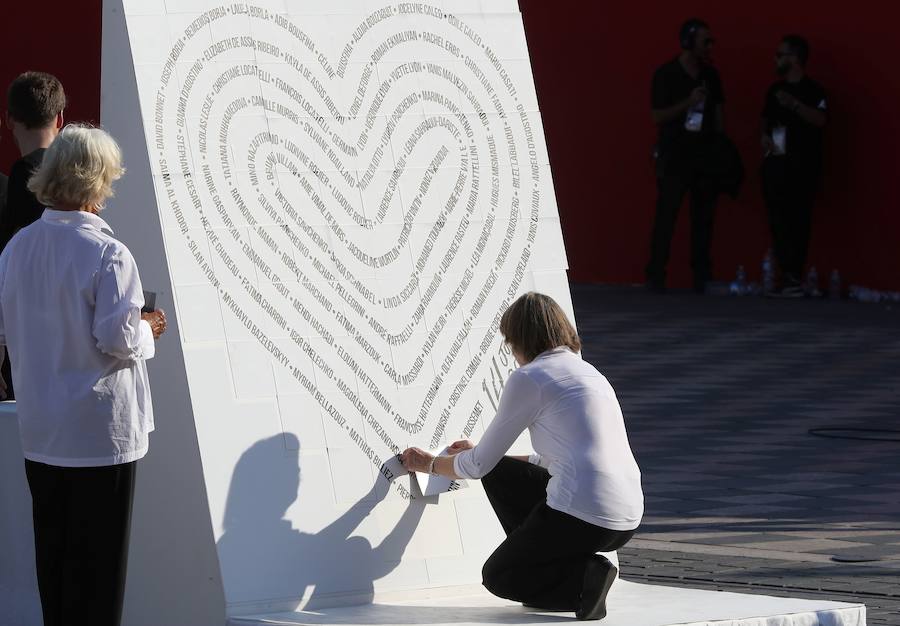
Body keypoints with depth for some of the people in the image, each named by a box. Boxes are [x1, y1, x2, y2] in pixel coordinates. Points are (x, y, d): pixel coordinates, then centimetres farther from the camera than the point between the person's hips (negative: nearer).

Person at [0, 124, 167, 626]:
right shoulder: (107, 253, -18)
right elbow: (117, 339, -22)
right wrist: (147, 330, -2)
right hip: (100, 429, -6)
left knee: (53, 551, 16)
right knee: (99, 557, 4)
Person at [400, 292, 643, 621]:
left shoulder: (527, 378, -3)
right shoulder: (587, 372, 22)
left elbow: (480, 465, 5)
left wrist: (430, 464, 26)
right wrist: (478, 456, 43)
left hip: (582, 515, -8)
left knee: (498, 578, 15)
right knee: (501, 475, 24)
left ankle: (584, 579, -9)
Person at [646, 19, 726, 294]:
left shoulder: (710, 75, 10)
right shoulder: (666, 74, -3)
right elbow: (658, 117, -6)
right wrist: (688, 102, -17)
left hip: (705, 155, 4)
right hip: (674, 155, -4)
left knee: (703, 218, 1)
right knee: (666, 216, -7)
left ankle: (702, 276, 4)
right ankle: (656, 275, -4)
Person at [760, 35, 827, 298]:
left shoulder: (812, 90, -6)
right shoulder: (775, 90, 15)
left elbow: (821, 120, -21)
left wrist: (794, 104, -28)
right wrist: (765, 135, 9)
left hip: (802, 167, -6)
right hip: (775, 163, 6)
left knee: (797, 221, -8)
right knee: (778, 222, 2)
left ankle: (794, 279, -9)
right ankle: (787, 277, 4)